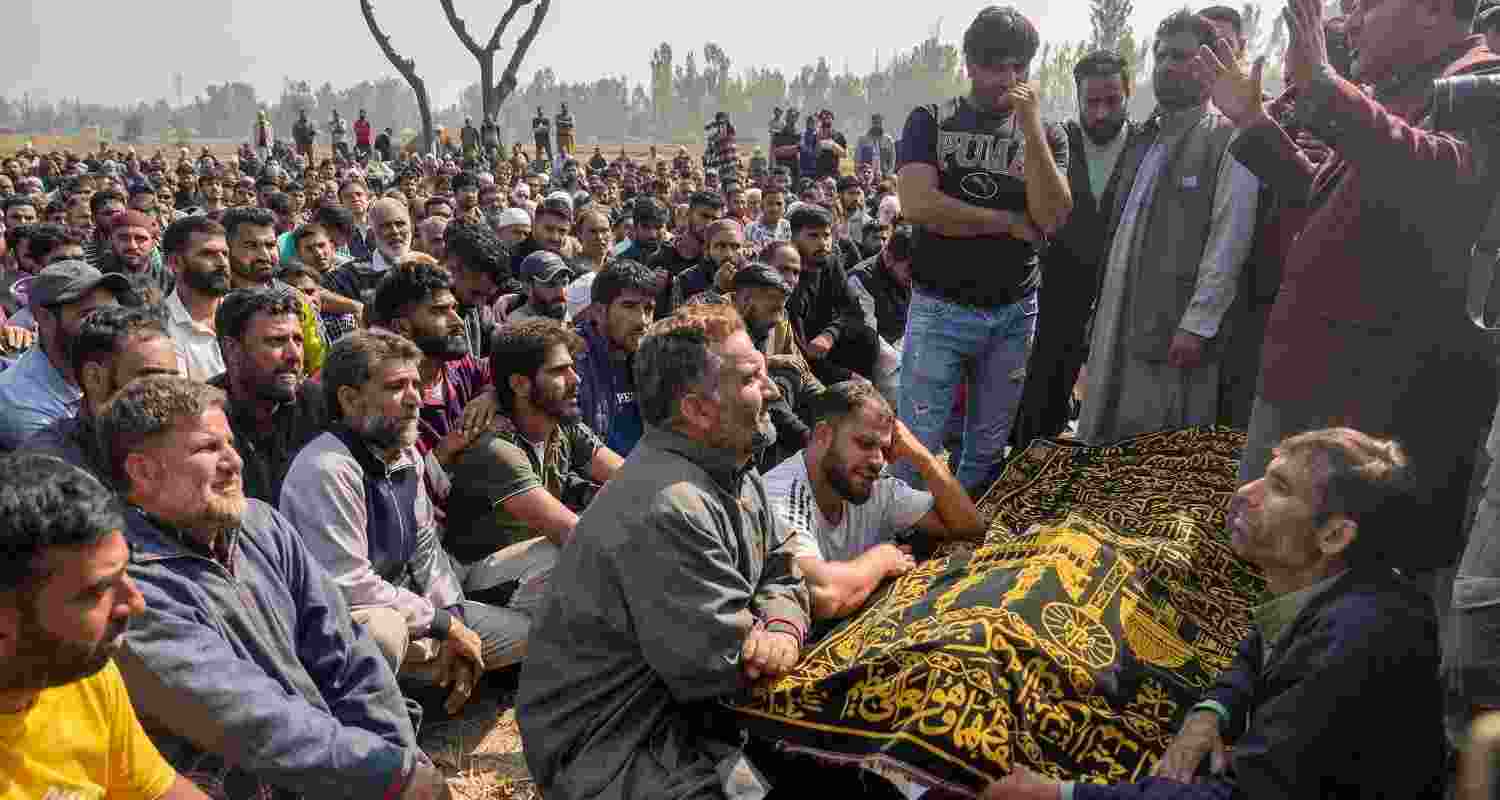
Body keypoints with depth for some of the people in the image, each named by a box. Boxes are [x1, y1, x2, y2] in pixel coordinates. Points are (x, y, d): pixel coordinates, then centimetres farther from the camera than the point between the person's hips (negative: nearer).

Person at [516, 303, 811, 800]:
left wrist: (783, 628, -17)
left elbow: (780, 574, 8)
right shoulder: (666, 509, -29)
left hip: (681, 713, 10)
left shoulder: (733, 471, 5)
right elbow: (724, 668, -27)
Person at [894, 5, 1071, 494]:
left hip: (1014, 312, 3)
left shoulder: (1047, 135, 7)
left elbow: (1053, 218, -8)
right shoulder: (931, 122, 1)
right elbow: (917, 205, -15)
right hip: (941, 307, -3)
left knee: (987, 451, 11)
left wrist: (1030, 126, -14)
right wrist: (1010, 221, -9)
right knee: (917, 445, -6)